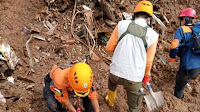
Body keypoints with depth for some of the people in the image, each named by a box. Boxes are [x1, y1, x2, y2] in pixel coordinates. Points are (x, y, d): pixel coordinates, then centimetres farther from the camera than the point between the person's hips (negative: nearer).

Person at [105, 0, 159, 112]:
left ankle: (110, 100, 65)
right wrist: (146, 75, 19)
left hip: (116, 71, 2)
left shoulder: (122, 24, -9)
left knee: (112, 82, 39)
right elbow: (148, 61, -1)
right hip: (134, 77, -2)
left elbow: (109, 47, -2)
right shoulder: (152, 35, -10)